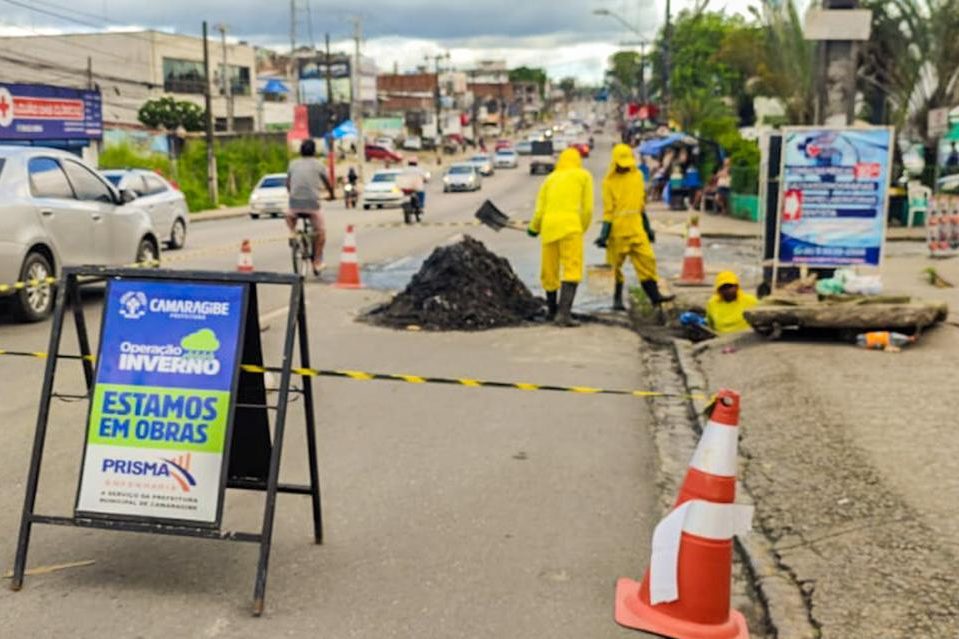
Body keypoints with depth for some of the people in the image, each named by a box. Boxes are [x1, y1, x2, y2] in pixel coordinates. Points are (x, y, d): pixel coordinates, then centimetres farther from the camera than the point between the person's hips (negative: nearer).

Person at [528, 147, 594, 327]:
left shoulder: (550, 178, 21)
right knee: (572, 271, -7)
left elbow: (539, 211, 14)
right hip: (570, 226, -4)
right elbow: (587, 209, 8)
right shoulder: (584, 176, 14)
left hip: (548, 225, 4)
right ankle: (563, 313, -22)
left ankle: (552, 309, 34)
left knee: (549, 271, 15)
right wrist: (582, 229, 24)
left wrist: (533, 228, 31)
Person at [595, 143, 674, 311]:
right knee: (615, 264, 3)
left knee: (646, 259, -3)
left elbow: (642, 202, 17)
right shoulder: (609, 182, -4)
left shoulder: (637, 176, 10)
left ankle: (654, 295, 0)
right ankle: (617, 299, 14)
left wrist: (647, 227, 18)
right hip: (617, 229, -4)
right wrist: (604, 233, -9)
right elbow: (608, 209, -5)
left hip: (636, 228, 4)